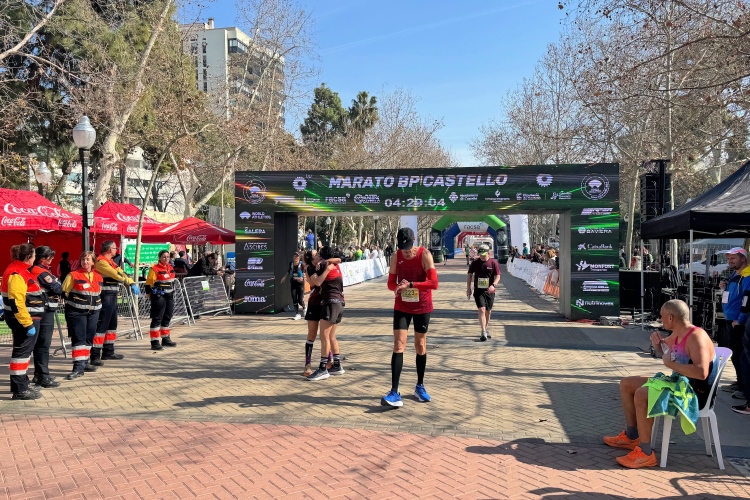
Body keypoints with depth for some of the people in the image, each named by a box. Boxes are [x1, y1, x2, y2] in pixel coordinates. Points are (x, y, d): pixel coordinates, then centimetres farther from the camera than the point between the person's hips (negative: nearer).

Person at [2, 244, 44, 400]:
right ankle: (20, 390, 0)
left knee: (24, 351, 17)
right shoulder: (16, 274, -19)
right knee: (22, 352, -5)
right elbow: (16, 302, -26)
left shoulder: (21, 270, 14)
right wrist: (28, 323, -26)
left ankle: (22, 384, 27)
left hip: (29, 318, 11)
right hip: (23, 320, -11)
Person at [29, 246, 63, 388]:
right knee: (44, 344, -8)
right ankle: (43, 377, -6)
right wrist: (56, 280, 4)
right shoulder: (42, 273, -16)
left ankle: (38, 374, 22)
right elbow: (59, 288, -16)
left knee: (39, 344, 14)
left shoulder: (33, 271, 13)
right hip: (45, 312, -10)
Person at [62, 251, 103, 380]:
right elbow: (64, 292, -4)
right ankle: (78, 367, -7)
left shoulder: (99, 277, 7)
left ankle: (84, 362, 25)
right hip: (77, 312, -5)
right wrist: (71, 304, -6)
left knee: (89, 338, 12)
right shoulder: (73, 275, -7)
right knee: (79, 339, -7)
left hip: (93, 312, 5)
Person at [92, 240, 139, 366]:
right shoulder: (101, 261, -13)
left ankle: (108, 352, 28)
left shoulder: (110, 261, 19)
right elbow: (116, 274, -22)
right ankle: (95, 356, -7)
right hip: (105, 296, -11)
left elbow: (120, 272, 14)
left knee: (112, 324, 17)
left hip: (112, 296, 11)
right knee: (101, 326, -9)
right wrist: (129, 282, -10)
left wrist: (132, 284, 1)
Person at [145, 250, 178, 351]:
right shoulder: (154, 269, -12)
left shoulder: (170, 267, 11)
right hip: (159, 297, -8)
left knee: (167, 318, 16)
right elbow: (148, 284, -11)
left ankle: (165, 339, 29)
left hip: (170, 296, 8)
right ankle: (155, 342, -2)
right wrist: (152, 296, -10)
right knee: (157, 319, -5)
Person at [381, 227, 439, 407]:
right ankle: (394, 393, -11)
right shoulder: (396, 257, -3)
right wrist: (397, 287, -21)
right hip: (402, 307, 2)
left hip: (422, 307, -1)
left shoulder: (425, 255, -14)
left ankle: (420, 387, 27)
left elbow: (434, 283, -20)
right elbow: (391, 283, 2)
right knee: (398, 345, -9)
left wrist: (411, 284, -28)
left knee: (420, 345, 10)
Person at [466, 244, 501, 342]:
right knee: (481, 310, -14)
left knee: (488, 312, 13)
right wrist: (468, 288, 4)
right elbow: (470, 274, 9)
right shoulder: (475, 263, 0)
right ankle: (483, 332, -16)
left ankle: (486, 330, 31)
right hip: (478, 291, -1)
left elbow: (497, 276, -3)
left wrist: (493, 285, -22)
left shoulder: (493, 263, -2)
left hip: (489, 291, 1)